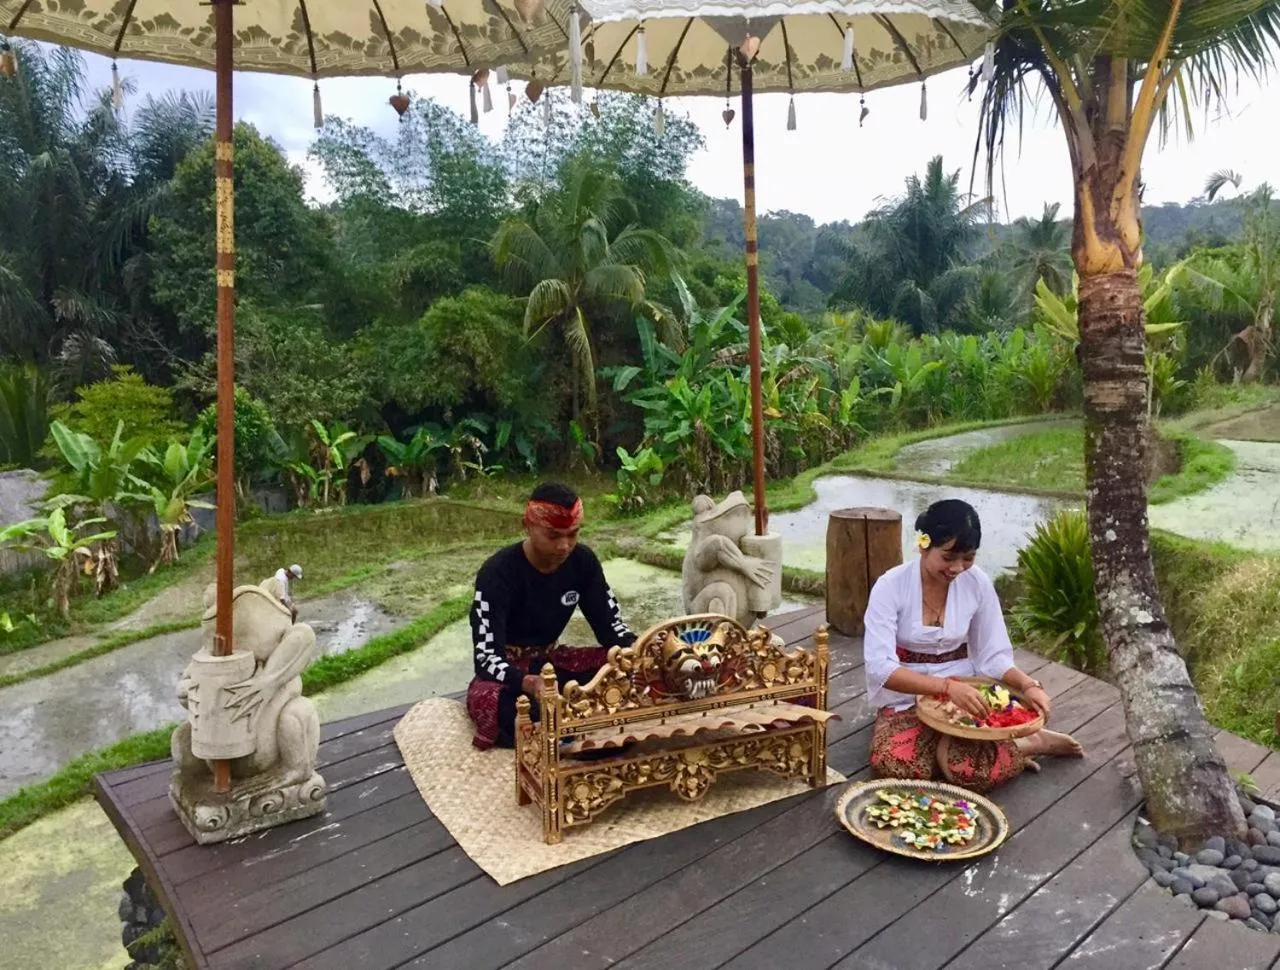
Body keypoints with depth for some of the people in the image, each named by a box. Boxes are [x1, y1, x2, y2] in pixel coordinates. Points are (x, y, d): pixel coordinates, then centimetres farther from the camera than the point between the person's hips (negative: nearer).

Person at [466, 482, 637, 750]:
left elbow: (609, 623, -5)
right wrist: (529, 684, -50)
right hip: (506, 669, -5)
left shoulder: (583, 561, -8)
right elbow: (487, 656, -28)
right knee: (488, 702, -41)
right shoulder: (498, 573, -23)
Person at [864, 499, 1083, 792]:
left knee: (969, 769, -31)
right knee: (893, 766, -30)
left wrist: (1028, 685, -21)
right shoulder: (890, 587, -16)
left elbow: (993, 656, -1)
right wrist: (947, 686, -36)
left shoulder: (978, 583, -6)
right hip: (906, 698, 0)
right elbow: (881, 667, -24)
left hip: (963, 693, 0)